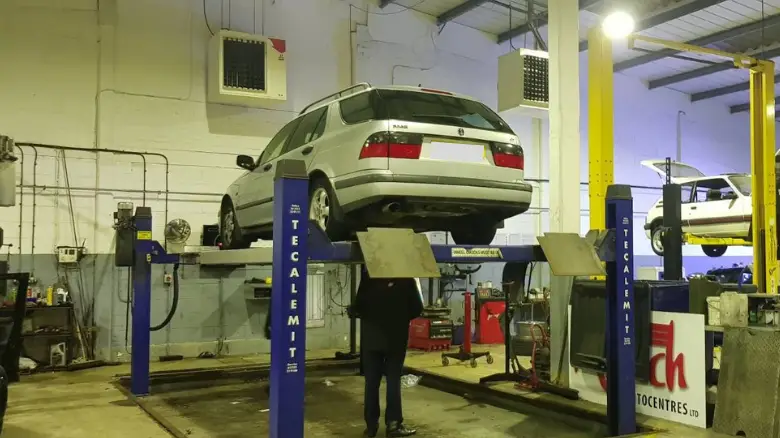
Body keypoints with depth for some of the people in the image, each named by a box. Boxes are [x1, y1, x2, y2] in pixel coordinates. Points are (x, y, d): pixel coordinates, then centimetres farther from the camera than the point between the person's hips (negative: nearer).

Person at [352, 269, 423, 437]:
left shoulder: (368, 275, -7)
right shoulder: (406, 277, -8)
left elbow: (358, 307, -4)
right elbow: (417, 308, -5)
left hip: (371, 337, 1)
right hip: (396, 337, -1)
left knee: (371, 381, 8)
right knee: (393, 380, 7)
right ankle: (393, 424, 7)